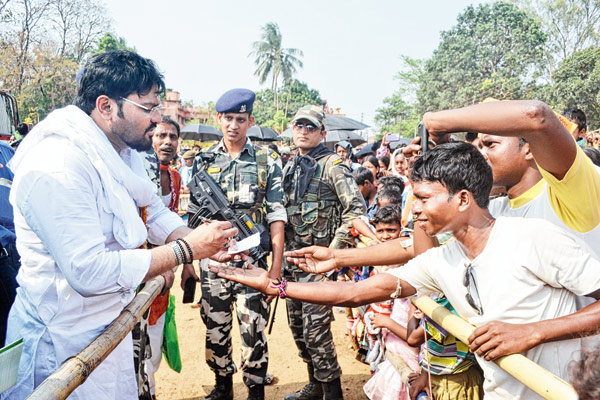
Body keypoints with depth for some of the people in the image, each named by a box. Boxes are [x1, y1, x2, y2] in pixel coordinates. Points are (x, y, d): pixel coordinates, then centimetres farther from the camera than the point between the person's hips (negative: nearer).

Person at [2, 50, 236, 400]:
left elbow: (156, 214, 10)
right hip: (65, 341, -8)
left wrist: (202, 241, -10)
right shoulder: (56, 166, -27)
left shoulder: (125, 153, 3)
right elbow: (91, 272, -32)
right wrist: (188, 249, -27)